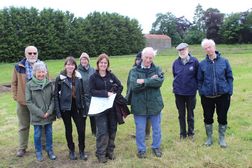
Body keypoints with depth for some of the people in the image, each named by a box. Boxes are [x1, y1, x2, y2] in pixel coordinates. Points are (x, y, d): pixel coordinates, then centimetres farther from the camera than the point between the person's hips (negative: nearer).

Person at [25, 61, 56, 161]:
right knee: (37, 135, 11)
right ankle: (38, 152, 30)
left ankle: (50, 150, 31)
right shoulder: (29, 85, -8)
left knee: (49, 133, 14)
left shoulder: (49, 83, -3)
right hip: (36, 116, -2)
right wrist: (40, 113, -14)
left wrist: (49, 111, -12)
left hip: (49, 115, 2)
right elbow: (28, 102, -9)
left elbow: (53, 98, -1)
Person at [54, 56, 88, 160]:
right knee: (68, 130, 11)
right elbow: (56, 95, -5)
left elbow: (82, 94, 6)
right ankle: (71, 151, 27)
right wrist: (58, 111, -10)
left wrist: (84, 109, 2)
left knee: (81, 129, 0)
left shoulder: (78, 78, 3)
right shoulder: (60, 78, -5)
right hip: (65, 108, -2)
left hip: (77, 107, 2)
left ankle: (82, 151, 18)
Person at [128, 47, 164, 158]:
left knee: (156, 128, 16)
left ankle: (156, 147, 37)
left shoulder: (157, 69, 1)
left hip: (154, 104, 2)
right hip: (139, 105, -1)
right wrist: (151, 81, -17)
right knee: (140, 129, 10)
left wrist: (144, 81, -21)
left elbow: (159, 81, -18)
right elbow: (134, 86, -18)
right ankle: (141, 149, 29)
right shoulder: (135, 71, -3)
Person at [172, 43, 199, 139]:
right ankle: (182, 133, 25)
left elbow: (198, 76, -1)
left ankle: (191, 133, 26)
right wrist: (176, 86, 9)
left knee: (190, 114, 11)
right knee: (181, 114, 12)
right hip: (179, 92, 2)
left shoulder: (194, 61, -8)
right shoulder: (176, 63, -1)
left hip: (191, 92, -2)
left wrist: (195, 86, 0)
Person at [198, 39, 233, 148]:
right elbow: (199, 80, 5)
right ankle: (209, 137, 31)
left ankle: (221, 138, 30)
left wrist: (230, 92, -4)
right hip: (207, 96, 1)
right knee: (208, 118, 11)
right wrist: (201, 92, -2)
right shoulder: (202, 64, -2)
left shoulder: (224, 61, -4)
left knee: (222, 117, 9)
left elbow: (229, 77, 1)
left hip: (223, 95, -1)